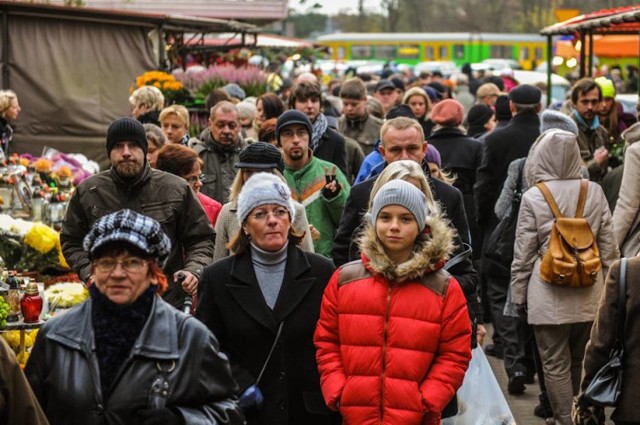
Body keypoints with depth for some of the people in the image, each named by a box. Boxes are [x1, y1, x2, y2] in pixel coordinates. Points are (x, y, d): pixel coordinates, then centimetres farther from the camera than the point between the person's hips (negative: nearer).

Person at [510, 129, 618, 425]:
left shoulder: (533, 198, -8)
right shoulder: (595, 192, 1)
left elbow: (523, 255, -4)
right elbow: (608, 248, 6)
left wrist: (519, 296, 5)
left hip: (549, 297, -3)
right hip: (589, 296, 3)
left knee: (555, 364, 5)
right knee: (582, 362, 16)